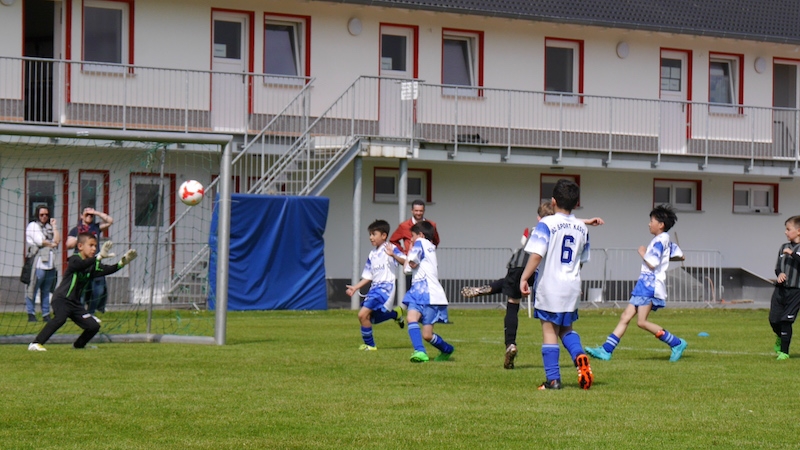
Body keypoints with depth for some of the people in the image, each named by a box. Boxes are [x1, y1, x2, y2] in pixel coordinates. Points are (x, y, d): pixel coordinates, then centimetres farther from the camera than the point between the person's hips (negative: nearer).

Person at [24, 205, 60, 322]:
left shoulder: (49, 227, 21)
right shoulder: (33, 226, 3)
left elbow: (57, 240, 8)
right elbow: (39, 241, -8)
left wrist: (54, 226, 8)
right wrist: (51, 244, 7)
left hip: (50, 263, 6)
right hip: (38, 263, -6)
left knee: (46, 291, 7)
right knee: (32, 289, -7)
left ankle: (46, 314, 9)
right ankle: (31, 314, -4)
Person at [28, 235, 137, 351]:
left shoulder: (92, 265, 8)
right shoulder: (74, 259, -12)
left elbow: (106, 270, -9)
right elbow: (81, 265, -35)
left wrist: (121, 263, -25)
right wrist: (99, 257, -48)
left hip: (75, 303, 7)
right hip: (61, 299, -7)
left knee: (94, 326, 1)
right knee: (60, 318, -34)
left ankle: (78, 345, 28)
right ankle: (35, 344, -34)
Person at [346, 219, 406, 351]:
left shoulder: (390, 248, -8)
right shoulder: (372, 254, 15)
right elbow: (368, 277, 18)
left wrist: (393, 255, -37)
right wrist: (355, 287, 9)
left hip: (385, 287, -9)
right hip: (374, 288, 9)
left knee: (363, 314, -17)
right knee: (369, 317, 13)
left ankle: (369, 344, -2)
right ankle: (396, 314, 32)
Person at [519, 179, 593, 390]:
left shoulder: (547, 224, -10)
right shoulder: (582, 228, 7)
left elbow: (537, 254, -19)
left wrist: (524, 278, -14)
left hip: (550, 286, -5)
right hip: (572, 286, 5)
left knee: (549, 331, 1)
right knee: (566, 328, 19)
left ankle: (553, 379, -1)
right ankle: (579, 355, -9)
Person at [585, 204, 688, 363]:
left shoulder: (659, 241, -13)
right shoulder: (665, 240, 16)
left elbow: (652, 264, -22)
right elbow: (680, 256, 23)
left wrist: (643, 253, -6)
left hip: (651, 285, -10)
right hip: (645, 284, 10)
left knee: (642, 322, -13)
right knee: (625, 317, 6)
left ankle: (677, 343, -6)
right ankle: (606, 350, 4)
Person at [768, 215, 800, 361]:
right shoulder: (784, 247, 12)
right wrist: (779, 273, -5)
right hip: (780, 289, 6)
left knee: (786, 321, -7)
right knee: (773, 320, 7)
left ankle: (784, 351, 6)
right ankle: (780, 338, 40)